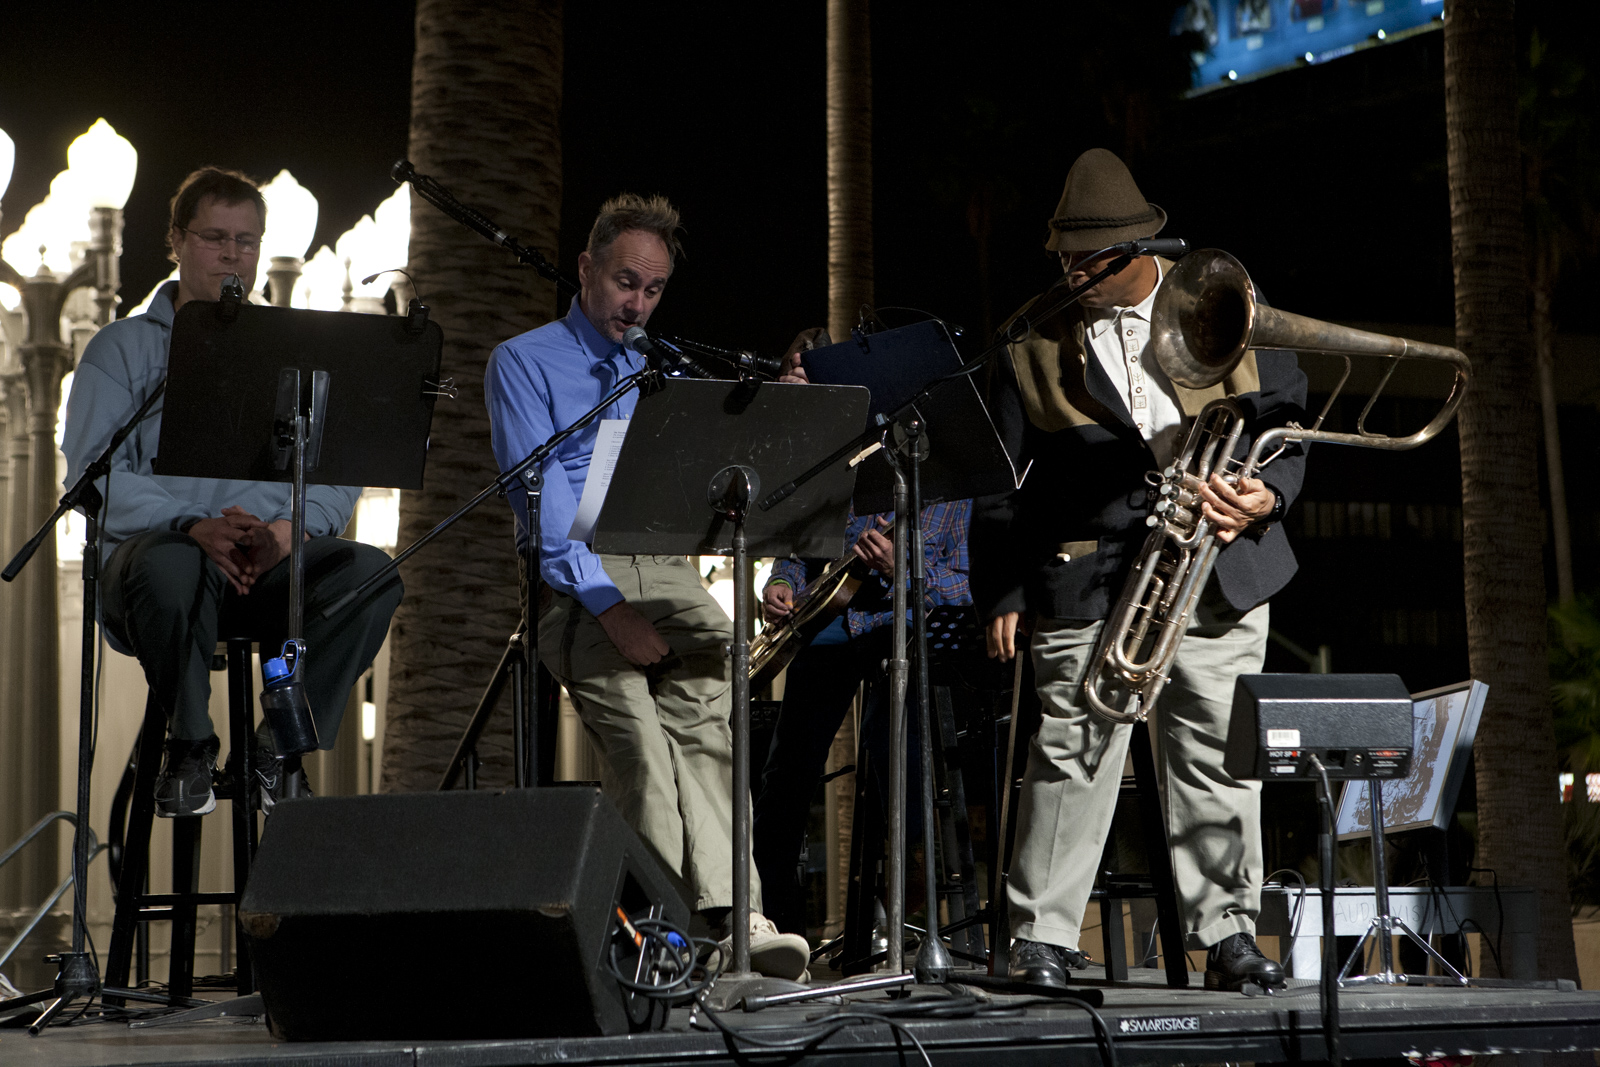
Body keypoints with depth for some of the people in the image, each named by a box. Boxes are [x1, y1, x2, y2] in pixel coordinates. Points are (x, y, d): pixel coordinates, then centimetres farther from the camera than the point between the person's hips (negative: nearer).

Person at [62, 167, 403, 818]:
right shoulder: (121, 349, 12)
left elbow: (338, 475, 10)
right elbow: (92, 477, -2)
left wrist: (290, 528, -14)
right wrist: (193, 526, -20)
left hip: (276, 566, 2)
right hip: (156, 545, -2)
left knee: (371, 572, -29)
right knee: (170, 567, -39)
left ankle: (281, 747, -12)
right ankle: (188, 747, -13)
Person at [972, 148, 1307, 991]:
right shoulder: (1034, 340, 6)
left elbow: (1287, 412, 12)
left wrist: (1267, 493, -7)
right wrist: (1000, 591, 2)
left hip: (1219, 573, 1)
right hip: (1083, 582, -1)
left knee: (1219, 753, 3)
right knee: (1072, 752, -4)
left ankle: (1227, 932, 13)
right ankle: (1042, 937, 4)